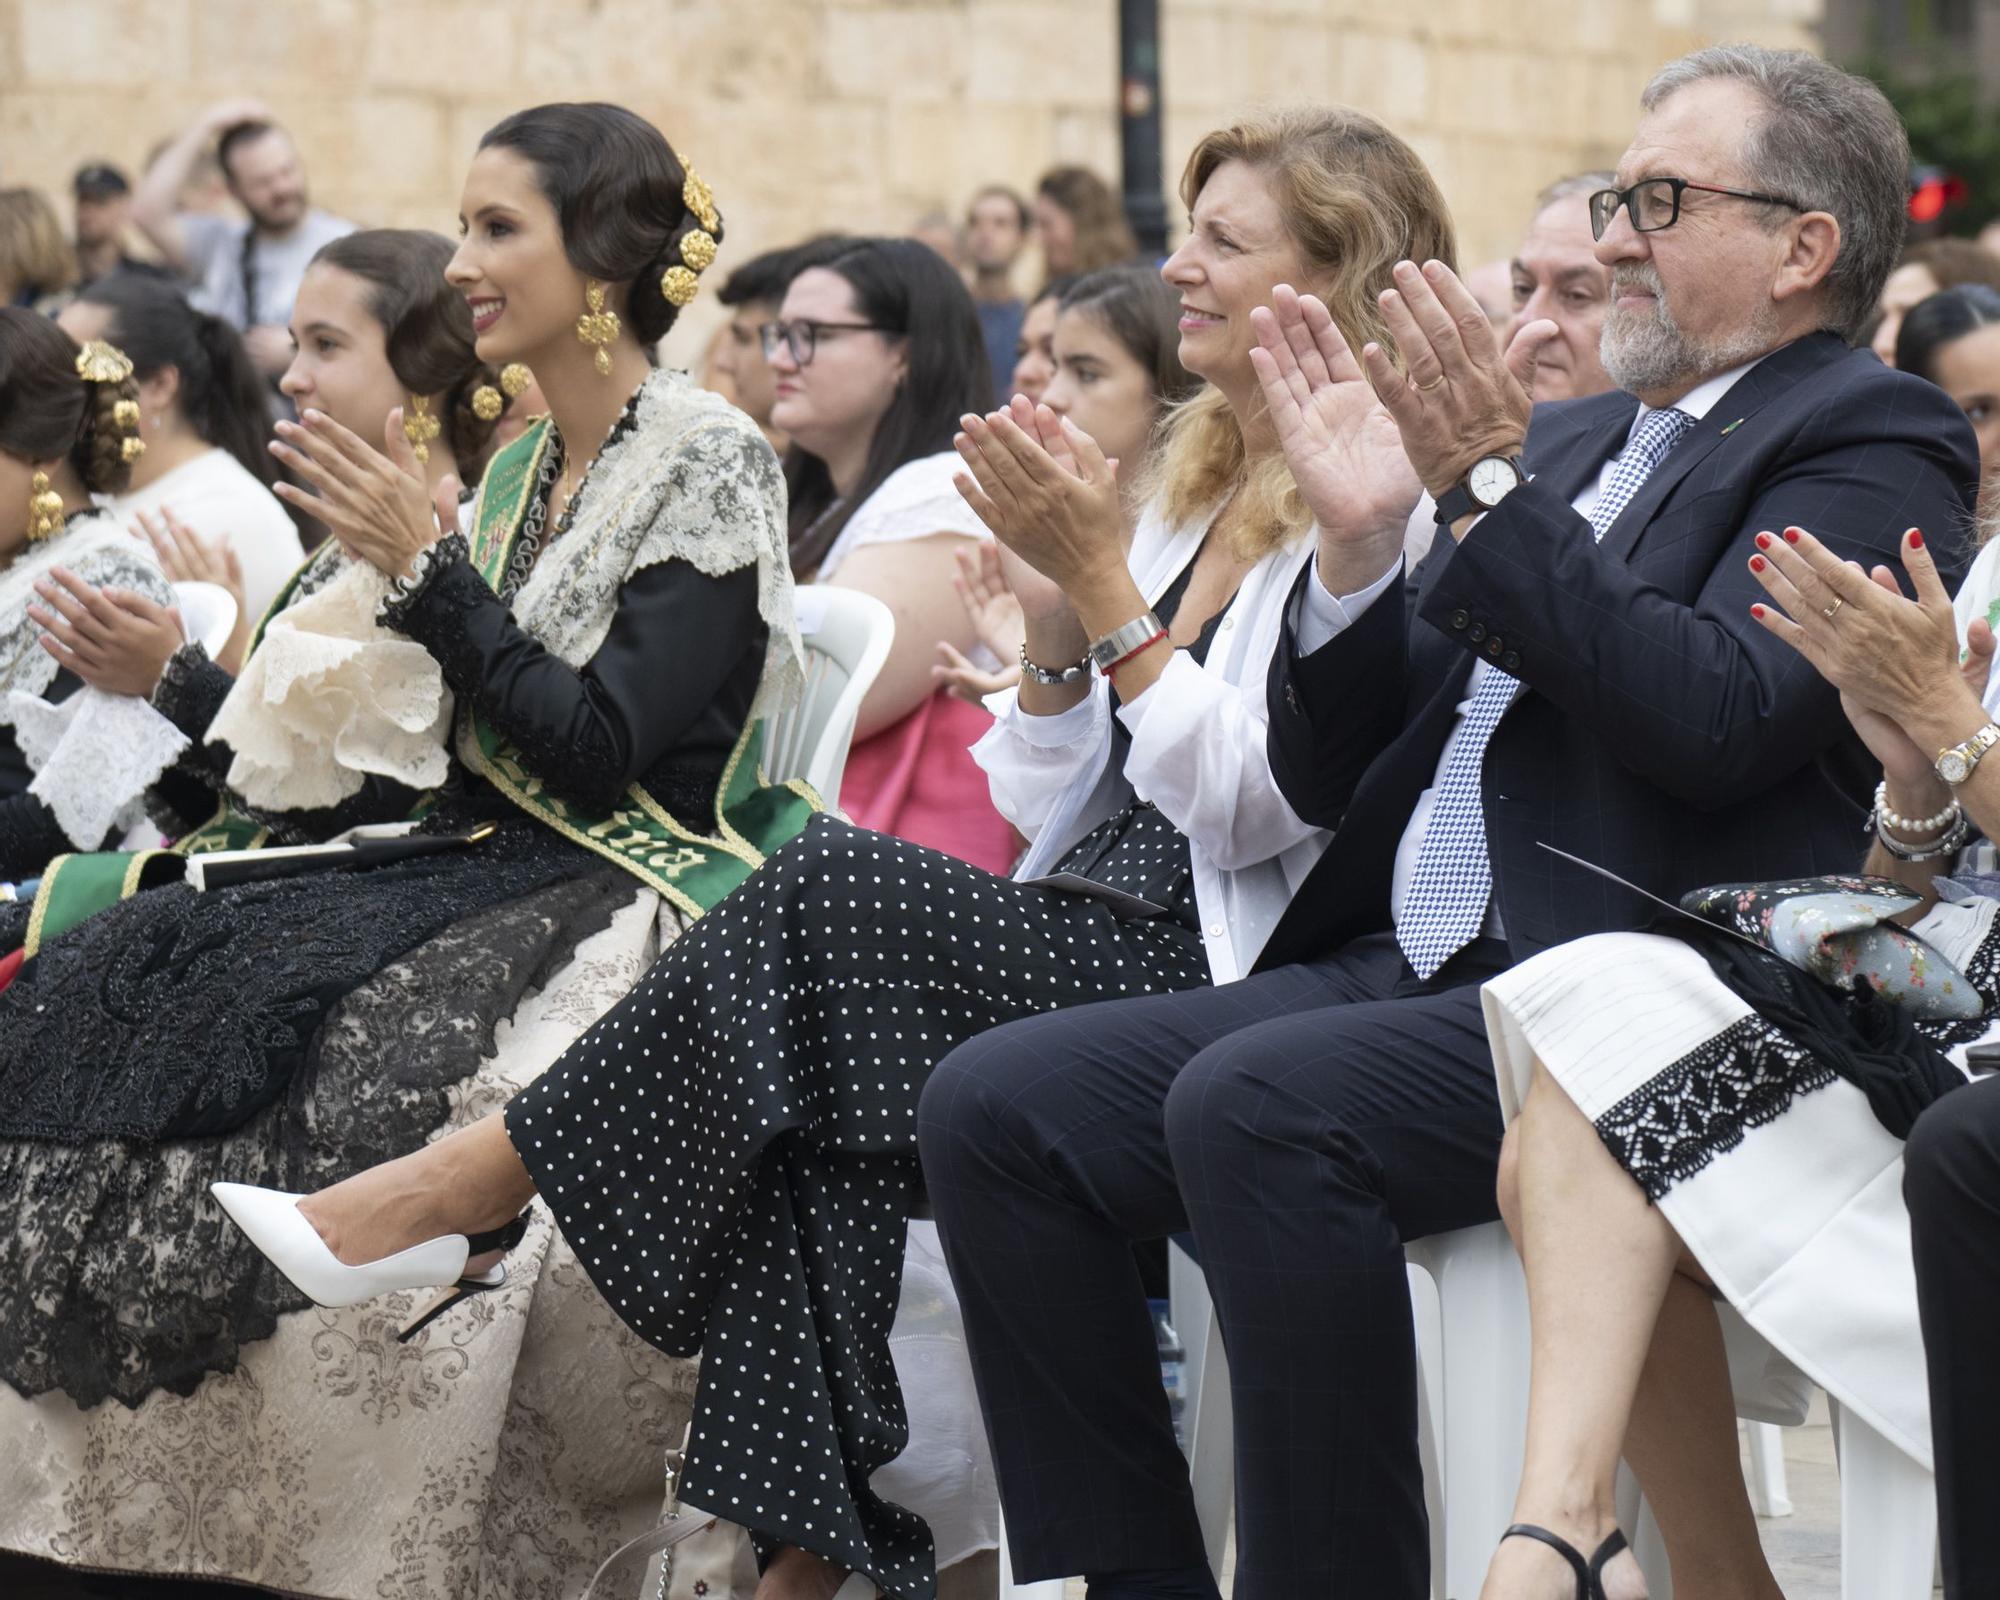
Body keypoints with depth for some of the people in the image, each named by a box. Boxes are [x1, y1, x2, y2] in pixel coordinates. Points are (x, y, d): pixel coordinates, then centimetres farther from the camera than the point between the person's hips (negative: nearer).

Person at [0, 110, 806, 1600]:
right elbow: (453, 756, 14)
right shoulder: (522, 463, 16)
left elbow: (606, 752, -16)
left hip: (637, 890, -8)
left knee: (371, 1069, -33)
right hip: (493, 862, 8)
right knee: (127, 988, -10)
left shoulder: (712, 459, -8)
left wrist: (428, 572, -15)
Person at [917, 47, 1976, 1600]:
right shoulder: (1568, 442, 22)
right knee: (993, 1106, -9)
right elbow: (1330, 779, 18)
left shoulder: (1872, 442, 1)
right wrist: (1360, 541, 2)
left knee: (1255, 1104, -32)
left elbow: (1716, 720, -17)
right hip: (1404, 969, 8)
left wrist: (1495, 494, -16)